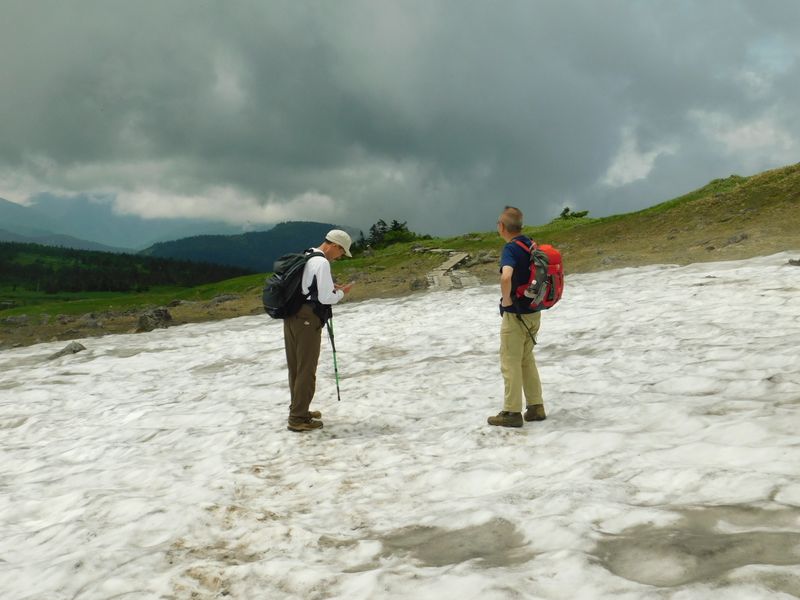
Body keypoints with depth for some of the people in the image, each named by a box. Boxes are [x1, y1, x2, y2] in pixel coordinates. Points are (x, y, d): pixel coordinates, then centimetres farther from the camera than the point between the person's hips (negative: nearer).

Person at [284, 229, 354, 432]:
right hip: (307, 319, -9)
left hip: (292, 316, 9)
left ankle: (297, 411, 29)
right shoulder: (321, 263, -14)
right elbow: (325, 298, -16)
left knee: (295, 367, 17)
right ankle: (298, 418, 4)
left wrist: (330, 288, 16)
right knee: (306, 370, -1)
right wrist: (340, 292, 2)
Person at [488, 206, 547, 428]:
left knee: (511, 363, 2)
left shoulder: (510, 248, -19)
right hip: (533, 311, 8)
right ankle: (536, 407, 21)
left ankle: (512, 413, 8)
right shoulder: (531, 245, 7)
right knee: (527, 360, 18)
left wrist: (506, 300, -21)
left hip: (516, 314, -8)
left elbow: (506, 277, -38)